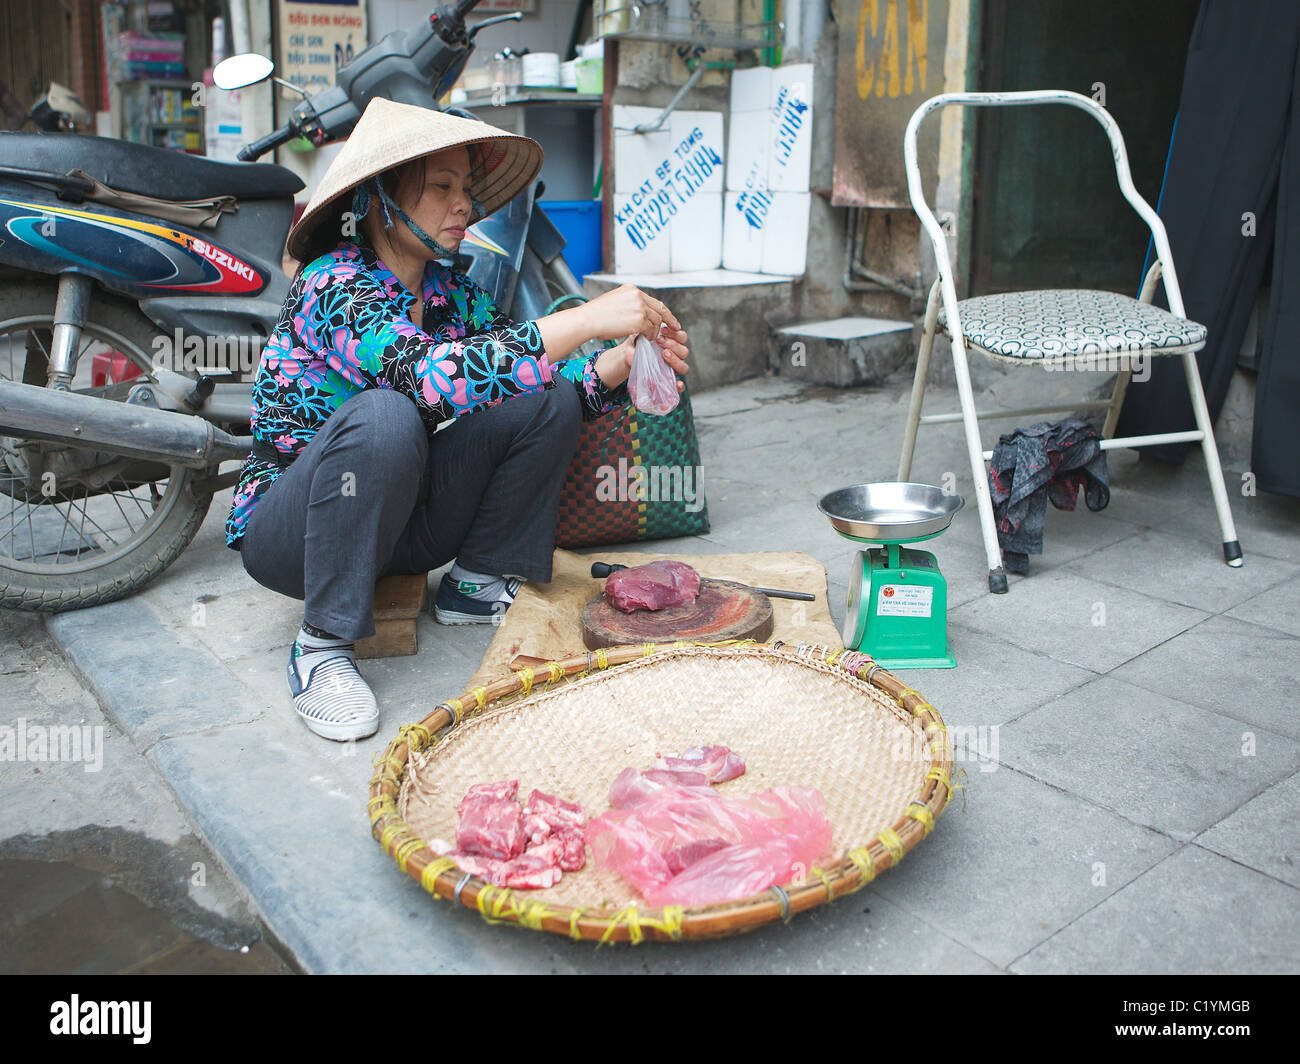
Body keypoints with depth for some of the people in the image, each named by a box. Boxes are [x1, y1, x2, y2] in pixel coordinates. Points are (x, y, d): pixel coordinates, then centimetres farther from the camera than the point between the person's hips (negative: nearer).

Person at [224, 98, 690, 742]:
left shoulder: (451, 293, 1)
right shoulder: (332, 285, -21)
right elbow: (429, 377, -39)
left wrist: (622, 362, -21)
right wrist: (584, 321, -39)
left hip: (398, 522, 6)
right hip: (289, 532, -6)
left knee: (552, 396, -9)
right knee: (385, 415, -38)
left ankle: (476, 585, 0)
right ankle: (321, 649, -24)